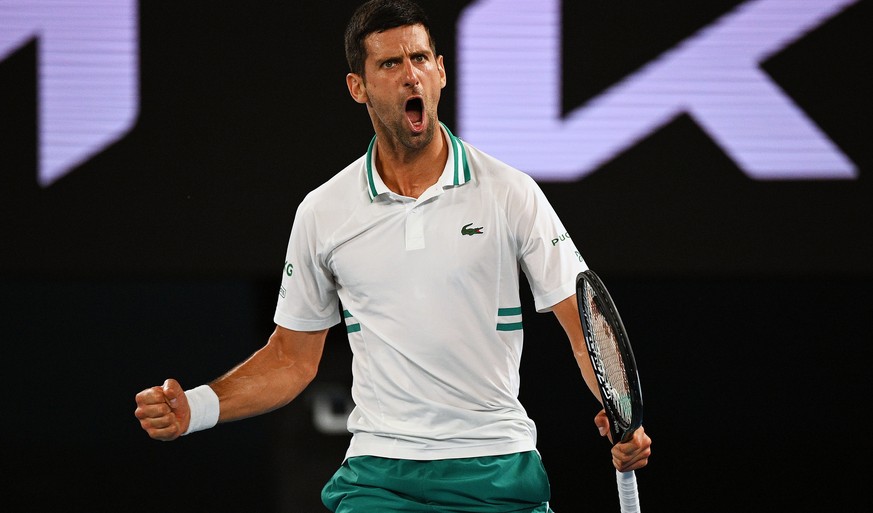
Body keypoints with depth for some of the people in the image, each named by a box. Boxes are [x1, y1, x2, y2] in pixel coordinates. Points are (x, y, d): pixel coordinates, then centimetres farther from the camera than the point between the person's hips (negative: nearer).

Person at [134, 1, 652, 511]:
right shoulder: (322, 213, 6)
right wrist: (196, 407, -1)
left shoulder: (511, 193, 1)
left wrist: (621, 414, -17)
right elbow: (292, 359, 13)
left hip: (499, 471, 0)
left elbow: (586, 326, 1)